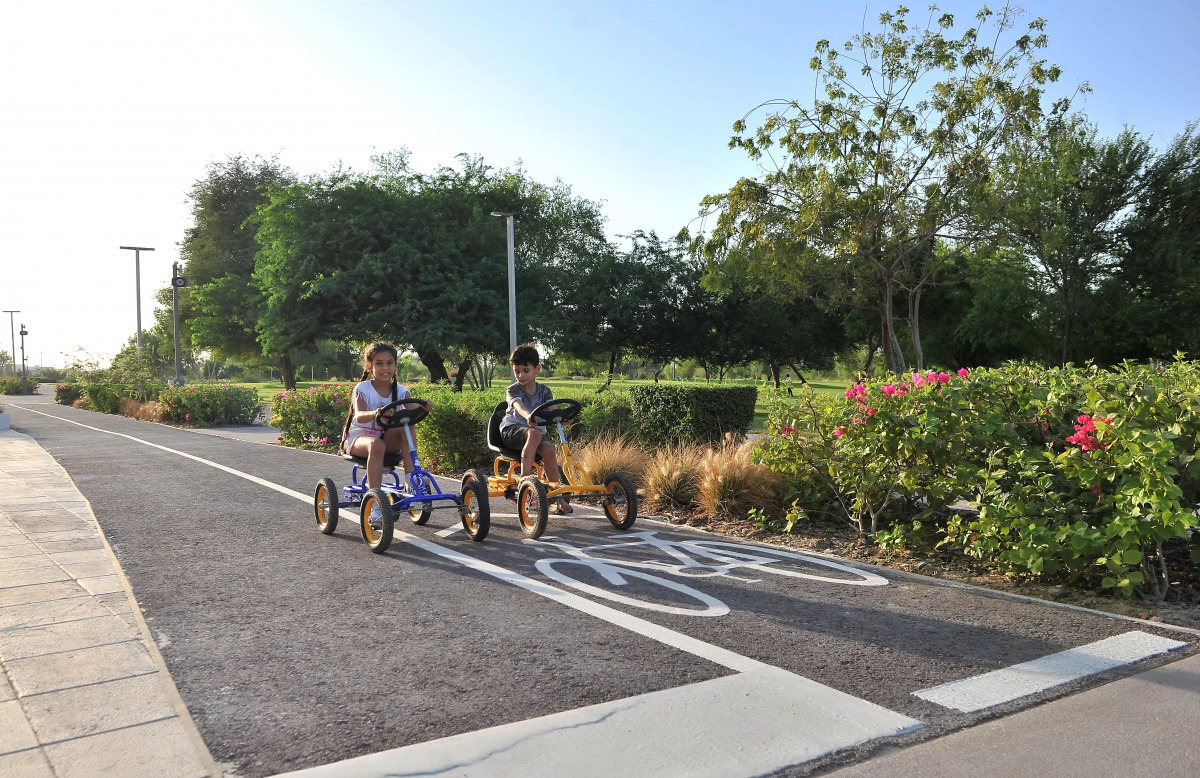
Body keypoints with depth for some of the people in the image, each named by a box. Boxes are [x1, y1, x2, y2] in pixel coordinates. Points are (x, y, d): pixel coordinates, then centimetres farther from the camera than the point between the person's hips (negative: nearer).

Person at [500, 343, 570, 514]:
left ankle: (558, 496, -22)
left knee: (548, 449, -29)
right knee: (534, 434, -37)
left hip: (537, 430, 3)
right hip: (511, 429, -3)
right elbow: (519, 406, -28)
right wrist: (529, 416, -51)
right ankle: (524, 477, -34)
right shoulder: (513, 390, -6)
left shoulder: (544, 391, 6)